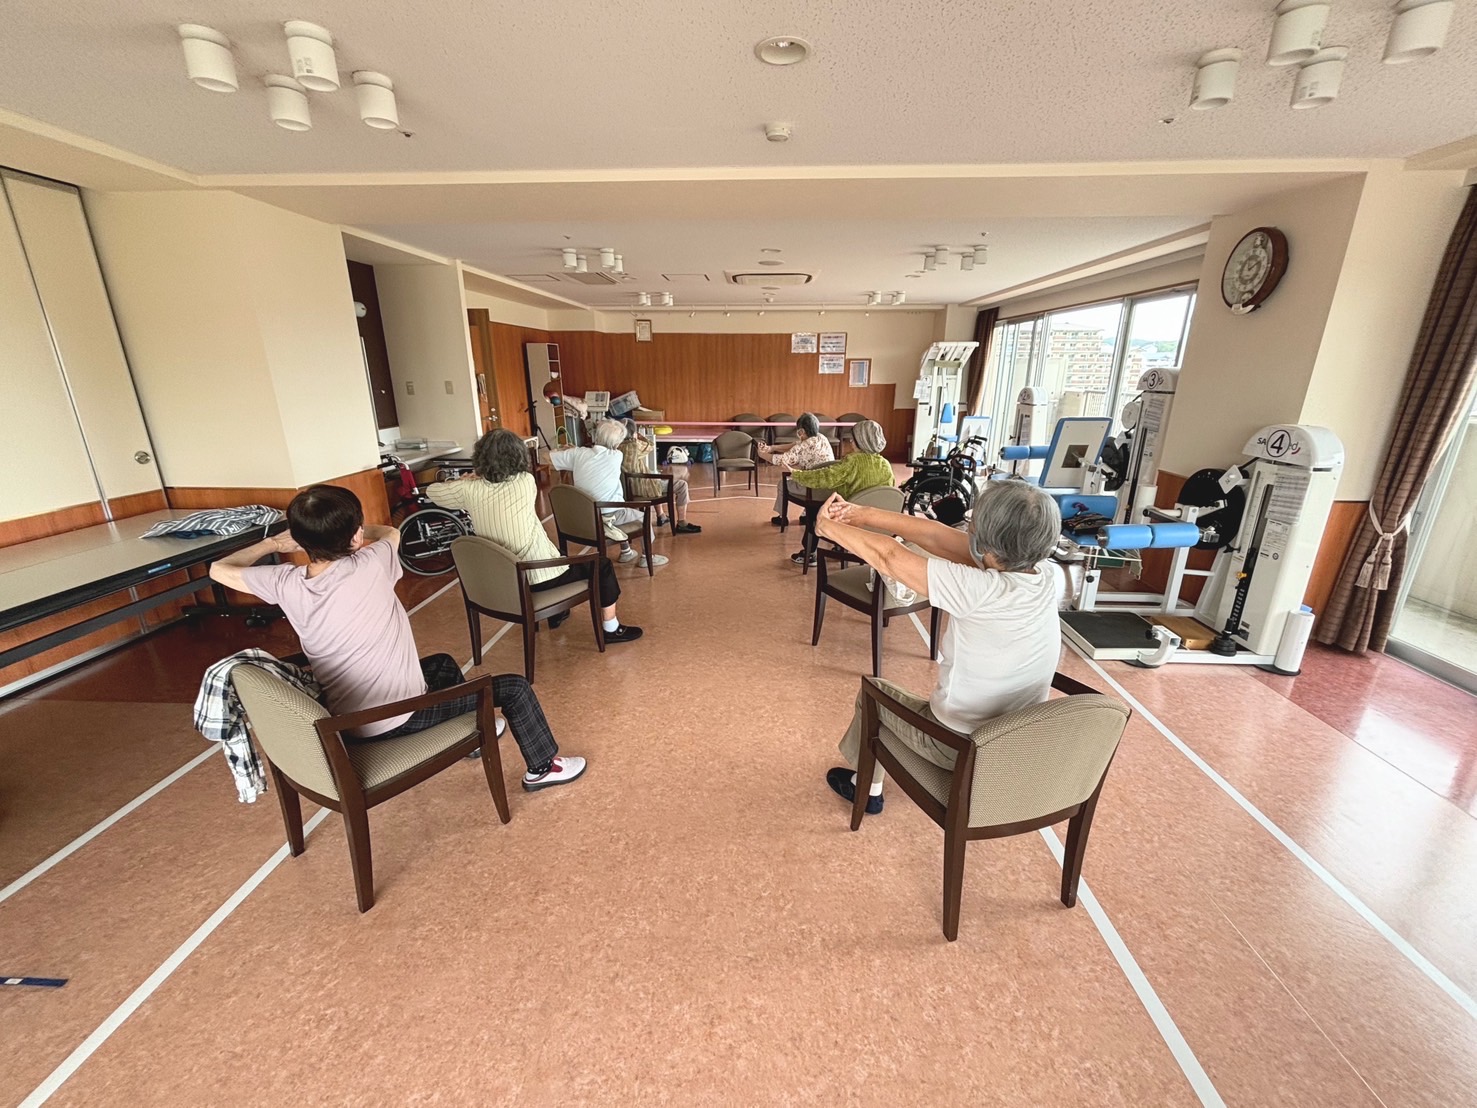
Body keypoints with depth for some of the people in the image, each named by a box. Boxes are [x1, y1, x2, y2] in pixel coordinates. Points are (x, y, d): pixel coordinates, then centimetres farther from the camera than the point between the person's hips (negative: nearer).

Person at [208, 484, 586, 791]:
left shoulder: (286, 583, -10)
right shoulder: (369, 568, -23)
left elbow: (220, 569, 11)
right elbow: (389, 532, 2)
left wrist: (272, 543, 18)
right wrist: (349, 532, 15)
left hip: (348, 722, 7)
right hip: (398, 719, -7)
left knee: (442, 663, 31)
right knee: (513, 688, 3)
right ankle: (544, 766, 21)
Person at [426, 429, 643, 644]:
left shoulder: (470, 489, -5)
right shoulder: (526, 481, -10)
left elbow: (431, 491, 13)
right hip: (539, 576, -5)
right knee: (602, 565, 13)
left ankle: (556, 613, 47)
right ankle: (611, 629, 18)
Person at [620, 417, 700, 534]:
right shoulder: (634, 445, -22)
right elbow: (651, 445, -3)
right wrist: (639, 436, 8)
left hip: (631, 486, 10)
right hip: (644, 487, -9)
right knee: (682, 485, -2)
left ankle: (661, 517, 45)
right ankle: (682, 524, 0)